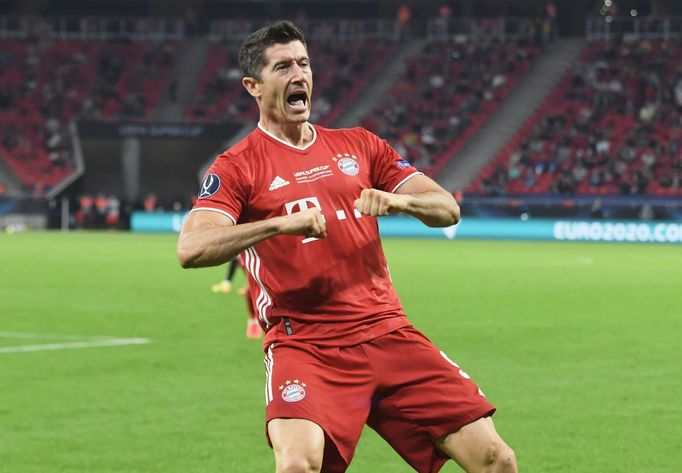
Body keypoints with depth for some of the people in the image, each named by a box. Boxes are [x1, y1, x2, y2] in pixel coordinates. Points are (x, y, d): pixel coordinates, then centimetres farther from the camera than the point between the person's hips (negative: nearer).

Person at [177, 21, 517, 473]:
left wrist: (399, 200, -12)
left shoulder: (359, 145, 15)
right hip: (304, 346, -4)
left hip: (388, 332, 4)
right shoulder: (239, 165, 1)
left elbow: (448, 209, 11)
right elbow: (191, 249, -14)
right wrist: (281, 223, -26)